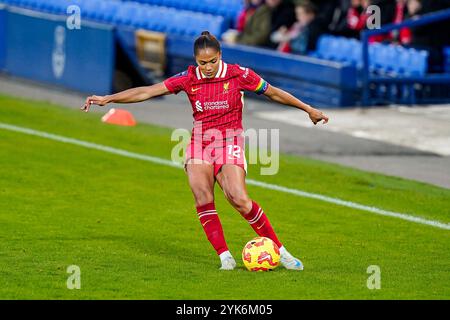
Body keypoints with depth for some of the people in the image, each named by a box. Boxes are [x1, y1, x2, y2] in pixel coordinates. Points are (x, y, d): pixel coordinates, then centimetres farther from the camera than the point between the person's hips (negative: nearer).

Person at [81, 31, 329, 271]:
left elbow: (273, 93, 4)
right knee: (202, 199, -16)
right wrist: (107, 99, -10)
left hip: (229, 142, -3)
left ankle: (279, 250, -8)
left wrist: (309, 110, 11)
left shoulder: (238, 75, -7)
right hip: (199, 142, 3)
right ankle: (225, 257, -10)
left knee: (240, 200, -19)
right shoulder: (189, 78, -3)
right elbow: (147, 92, -4)